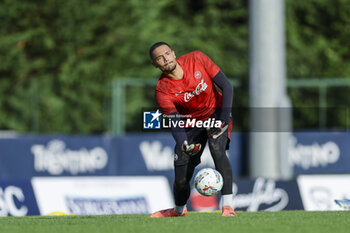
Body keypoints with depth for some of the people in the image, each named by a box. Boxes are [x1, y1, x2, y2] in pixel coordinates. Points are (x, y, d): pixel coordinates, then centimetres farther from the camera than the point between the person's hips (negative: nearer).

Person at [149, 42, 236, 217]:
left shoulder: (197, 59, -19)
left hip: (216, 113, -1)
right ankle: (179, 209, 32)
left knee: (217, 150, -30)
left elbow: (226, 86, -14)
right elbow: (175, 124, -28)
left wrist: (224, 119, -23)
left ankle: (228, 206, -32)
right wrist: (183, 145, -50)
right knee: (181, 178, -1)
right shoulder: (162, 91, -20)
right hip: (190, 123, 1)